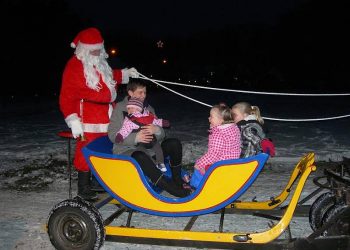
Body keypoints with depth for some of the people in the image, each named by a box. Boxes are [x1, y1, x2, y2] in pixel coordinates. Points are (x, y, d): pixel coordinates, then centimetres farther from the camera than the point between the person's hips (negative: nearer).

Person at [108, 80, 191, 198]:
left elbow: (161, 136, 7)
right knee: (140, 157, -39)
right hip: (126, 150, -6)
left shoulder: (149, 108, 13)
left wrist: (156, 130, -20)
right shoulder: (120, 108, -2)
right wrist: (135, 137, -27)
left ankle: (177, 179, -4)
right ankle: (172, 188, -37)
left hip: (149, 148, 6)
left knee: (175, 143, -11)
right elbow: (113, 135, -12)